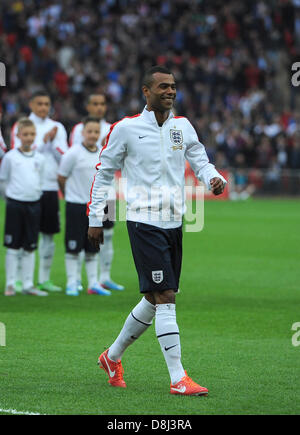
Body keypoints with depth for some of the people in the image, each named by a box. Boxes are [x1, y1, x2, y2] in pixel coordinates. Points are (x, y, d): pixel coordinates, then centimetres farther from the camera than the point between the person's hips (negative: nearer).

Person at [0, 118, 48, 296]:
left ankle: (28, 284, 12)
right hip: (15, 203, -4)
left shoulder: (40, 159, 7)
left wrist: (35, 193, 9)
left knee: (30, 248, 7)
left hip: (34, 203, 4)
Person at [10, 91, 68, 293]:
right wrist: (44, 141, -9)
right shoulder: (20, 126, 3)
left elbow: (64, 158, 6)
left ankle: (45, 279, 11)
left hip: (50, 187, 3)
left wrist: (53, 141, -8)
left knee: (49, 234, 4)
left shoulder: (57, 127, 12)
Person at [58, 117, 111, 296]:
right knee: (73, 248, -1)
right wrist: (70, 195, 4)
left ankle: (93, 283, 15)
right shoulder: (73, 153, -11)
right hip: (76, 205, -5)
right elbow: (61, 177, -4)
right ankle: (72, 283, 5)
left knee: (93, 247, 9)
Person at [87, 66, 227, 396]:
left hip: (173, 221, 6)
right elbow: (104, 172, 3)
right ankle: (178, 379, -13)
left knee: (154, 300, 12)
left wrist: (213, 178, -9)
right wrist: (95, 219, 2)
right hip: (144, 223, -6)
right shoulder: (126, 128, -4)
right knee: (165, 298, -13)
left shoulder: (183, 127, 10)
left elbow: (200, 161, 15)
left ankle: (112, 357, 32)